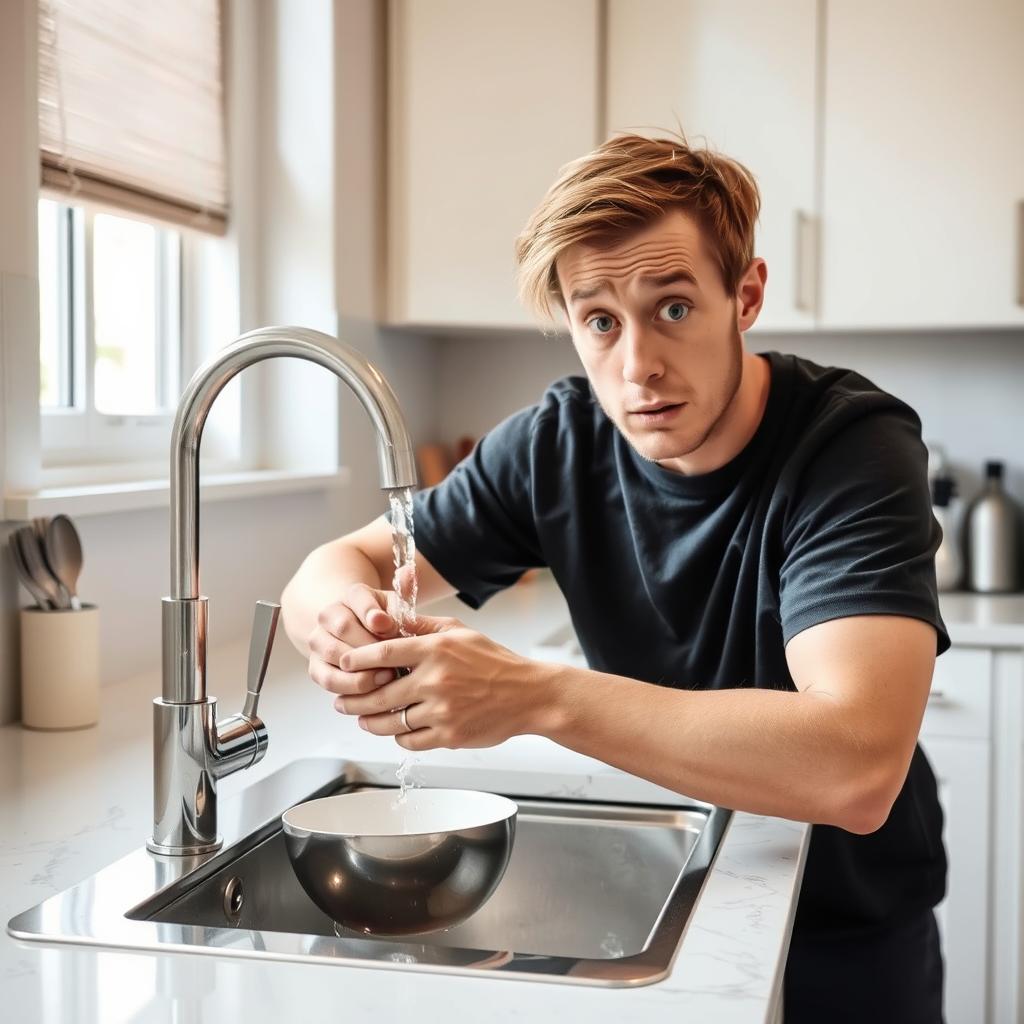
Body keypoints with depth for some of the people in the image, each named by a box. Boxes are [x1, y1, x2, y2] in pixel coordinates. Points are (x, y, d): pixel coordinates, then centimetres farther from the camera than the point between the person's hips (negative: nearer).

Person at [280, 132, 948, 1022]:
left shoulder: (855, 448, -25)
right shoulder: (560, 443, -11)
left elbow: (854, 768, -38)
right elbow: (339, 565, -5)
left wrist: (534, 696, -42)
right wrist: (339, 611, -30)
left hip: (843, 941, -3)